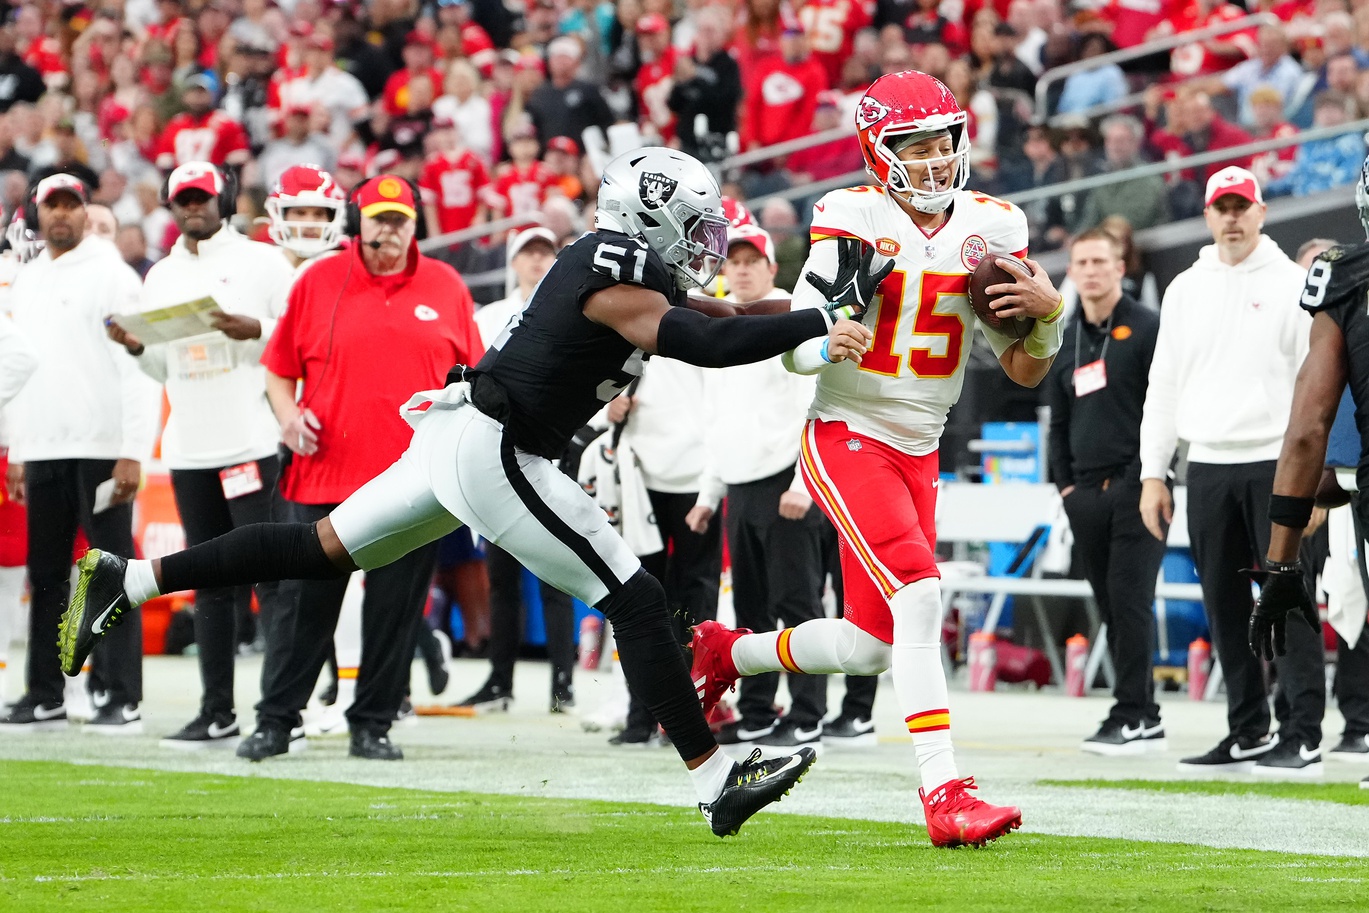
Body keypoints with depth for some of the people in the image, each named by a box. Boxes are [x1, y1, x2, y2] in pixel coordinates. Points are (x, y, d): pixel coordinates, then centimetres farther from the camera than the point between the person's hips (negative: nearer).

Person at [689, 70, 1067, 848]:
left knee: (872, 646, 9)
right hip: (848, 439, -6)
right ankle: (946, 797, -26)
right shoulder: (854, 222, -10)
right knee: (920, 601, -24)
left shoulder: (991, 227, 3)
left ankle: (727, 653, 35)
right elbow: (800, 352, -13)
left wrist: (1050, 312, -13)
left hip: (918, 453, 6)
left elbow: (1026, 371, 7)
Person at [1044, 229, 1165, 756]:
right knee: (1111, 606, 5)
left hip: (1136, 487, -7)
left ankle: (1131, 715, -11)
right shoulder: (1066, 342, 17)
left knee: (1129, 598, -11)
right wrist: (1065, 483, 13)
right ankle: (1145, 721, 9)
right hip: (1086, 491, 7)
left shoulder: (1146, 329, -3)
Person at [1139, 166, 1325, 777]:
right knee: (1225, 607, 5)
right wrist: (1153, 472, 10)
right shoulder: (1185, 290, 14)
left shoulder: (1292, 285, 1)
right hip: (1207, 467, 5)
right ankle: (1248, 733, 12)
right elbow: (1164, 385, 16)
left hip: (1275, 465, -5)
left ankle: (1301, 737, -11)